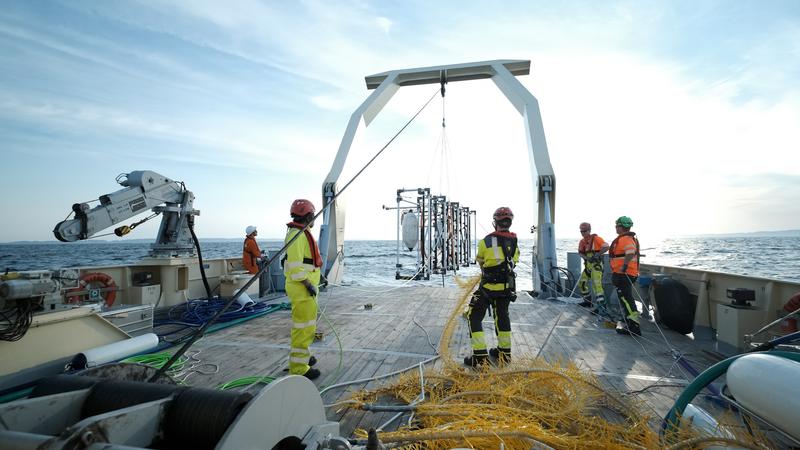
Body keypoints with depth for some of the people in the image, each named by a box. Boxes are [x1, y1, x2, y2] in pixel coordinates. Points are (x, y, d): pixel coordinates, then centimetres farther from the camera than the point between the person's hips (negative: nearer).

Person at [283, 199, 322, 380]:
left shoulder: (302, 233, 17)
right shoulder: (297, 235, -17)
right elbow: (294, 265, -24)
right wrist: (307, 283, -22)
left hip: (305, 287, 11)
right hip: (302, 289, -11)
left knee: (305, 325, 22)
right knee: (303, 327, -5)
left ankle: (301, 356, 37)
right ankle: (299, 368, 4)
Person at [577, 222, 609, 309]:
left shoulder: (595, 238, -9)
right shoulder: (582, 242, 11)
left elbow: (606, 247, -16)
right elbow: (580, 253, 3)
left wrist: (597, 254, -22)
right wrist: (587, 258, -16)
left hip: (596, 265, -8)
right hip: (588, 265, 8)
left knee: (596, 284, -19)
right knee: (581, 283, 13)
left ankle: (602, 305, -19)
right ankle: (587, 301, 27)